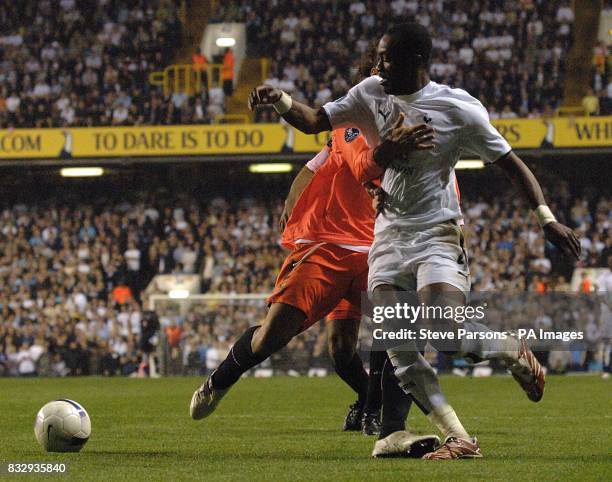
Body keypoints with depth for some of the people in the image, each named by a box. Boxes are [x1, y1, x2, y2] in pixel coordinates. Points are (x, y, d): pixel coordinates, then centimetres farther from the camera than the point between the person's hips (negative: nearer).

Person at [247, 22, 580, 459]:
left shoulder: (458, 108, -10)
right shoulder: (371, 93, 4)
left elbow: (509, 162, -4)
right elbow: (314, 121, 7)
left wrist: (547, 217, -12)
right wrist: (279, 100, -13)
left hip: (437, 235, -5)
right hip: (389, 237, 5)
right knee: (399, 353, -7)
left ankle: (514, 351, 9)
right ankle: (459, 439, -1)